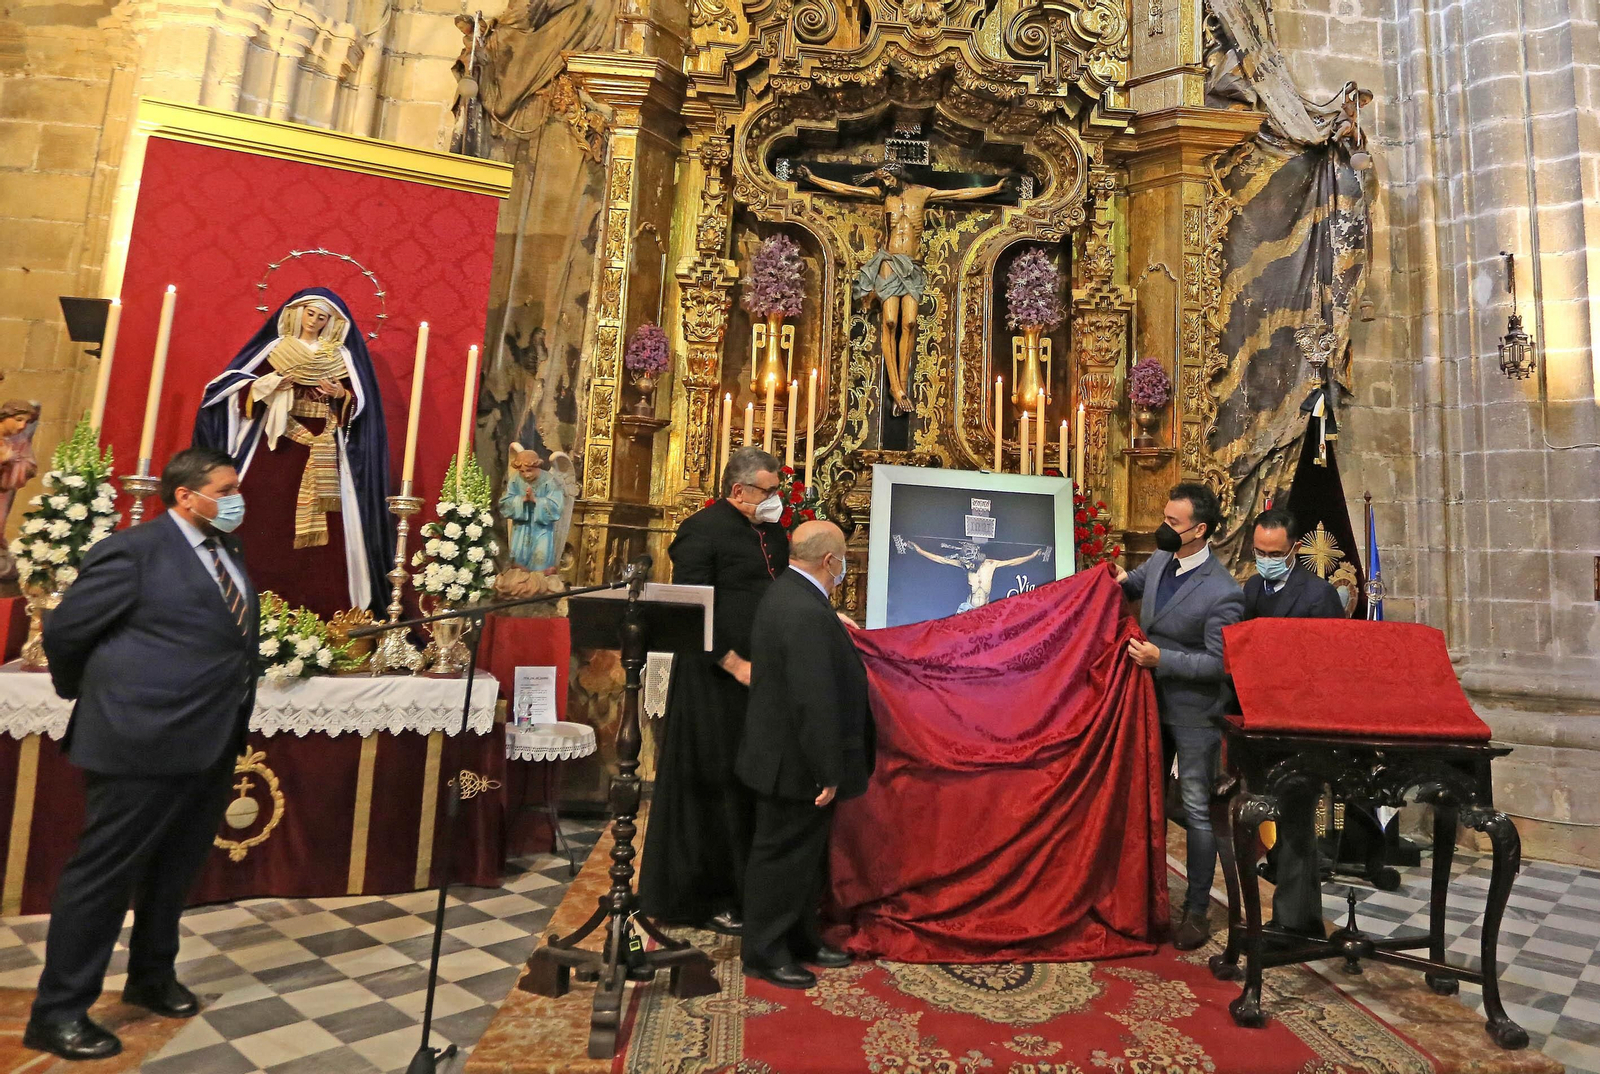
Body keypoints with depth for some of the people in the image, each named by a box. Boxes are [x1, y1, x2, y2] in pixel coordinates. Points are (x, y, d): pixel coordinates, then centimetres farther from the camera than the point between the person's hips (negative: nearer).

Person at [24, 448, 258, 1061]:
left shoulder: (226, 549, 11)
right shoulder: (134, 549, -12)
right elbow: (64, 629, -7)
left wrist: (236, 713, 14)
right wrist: (90, 694, 7)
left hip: (213, 742, 8)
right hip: (144, 741, -8)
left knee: (175, 871, 20)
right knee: (102, 874, 6)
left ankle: (152, 979, 38)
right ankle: (58, 1012, 22)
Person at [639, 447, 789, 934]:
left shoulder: (774, 533, 15)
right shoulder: (703, 530, -10)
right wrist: (735, 665, -17)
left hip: (766, 677, 7)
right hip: (717, 681, -7)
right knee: (716, 786, 4)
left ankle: (749, 889, 28)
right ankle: (707, 898, 20)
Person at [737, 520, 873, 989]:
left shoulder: (787, 594, 6)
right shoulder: (807, 614, -29)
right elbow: (815, 703, -29)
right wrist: (828, 772, -23)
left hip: (787, 755, 11)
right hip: (796, 763, -11)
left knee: (806, 855, 23)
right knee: (783, 857, 7)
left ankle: (802, 938, 40)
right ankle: (764, 953, 26)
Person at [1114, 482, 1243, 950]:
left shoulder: (1222, 593, -23)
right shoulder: (1159, 561, -2)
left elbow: (1218, 662, -21)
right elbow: (1132, 583, 19)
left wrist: (1160, 658, -26)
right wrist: (1121, 581, -2)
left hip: (1194, 714, -7)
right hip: (1152, 704, 7)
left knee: (1197, 811, 7)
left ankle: (1196, 911, 22)